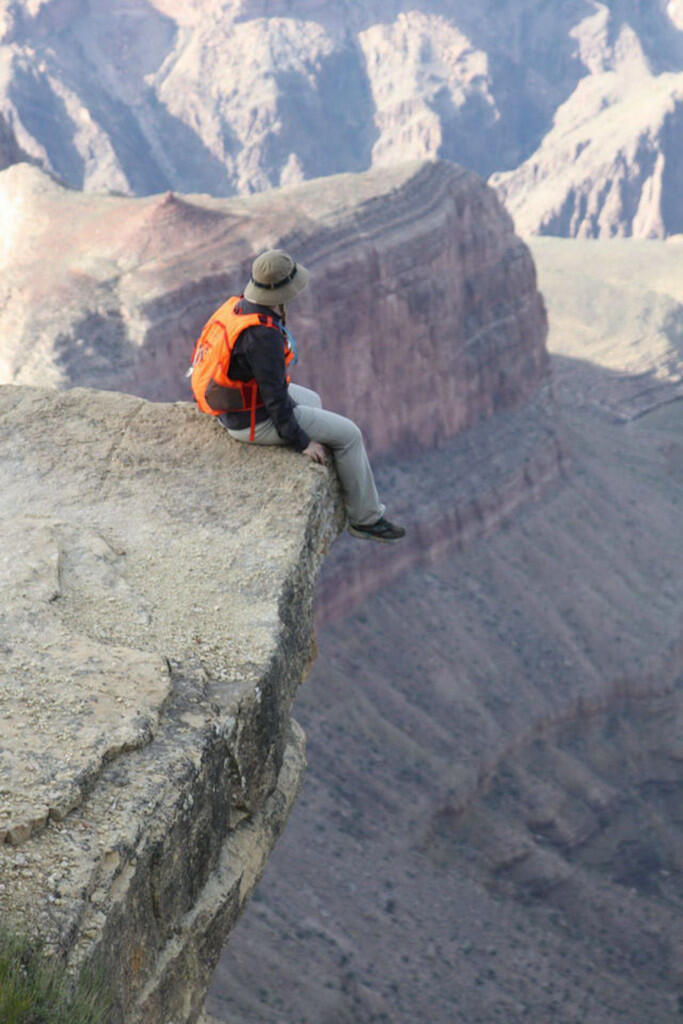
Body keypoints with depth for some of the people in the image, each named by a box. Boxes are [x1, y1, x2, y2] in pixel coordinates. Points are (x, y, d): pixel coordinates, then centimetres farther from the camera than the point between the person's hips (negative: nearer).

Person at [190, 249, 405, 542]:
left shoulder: (238, 306, -3)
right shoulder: (264, 334, -33)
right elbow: (274, 396, -27)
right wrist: (302, 441, -15)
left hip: (234, 399, 10)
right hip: (256, 421, -10)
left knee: (311, 401, 33)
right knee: (347, 434, 3)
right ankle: (366, 518, 18)